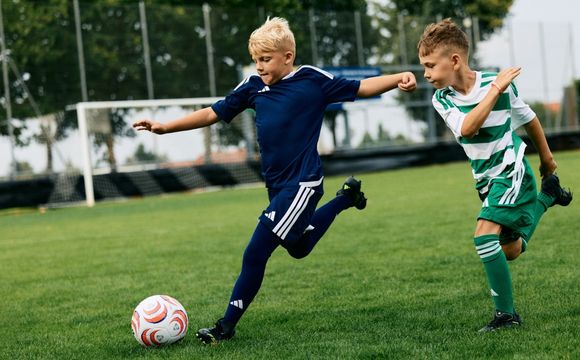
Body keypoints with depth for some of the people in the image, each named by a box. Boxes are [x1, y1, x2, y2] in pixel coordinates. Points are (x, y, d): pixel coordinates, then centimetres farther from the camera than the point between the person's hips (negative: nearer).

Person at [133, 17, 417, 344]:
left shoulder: (313, 80, -8)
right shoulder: (253, 87, 5)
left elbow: (360, 88, -2)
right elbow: (213, 114, 10)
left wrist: (399, 78, -18)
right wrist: (165, 127, 5)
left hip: (303, 184, -7)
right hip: (277, 184, 7)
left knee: (256, 252, -13)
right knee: (298, 248, 26)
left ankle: (227, 326, -2)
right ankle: (347, 197, 47)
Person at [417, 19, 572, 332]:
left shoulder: (500, 84, -17)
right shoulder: (442, 99, -9)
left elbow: (528, 119, 0)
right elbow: (467, 129, -29)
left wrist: (546, 160, 12)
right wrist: (494, 90, -31)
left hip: (512, 171, -6)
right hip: (486, 179, 6)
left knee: (485, 235, -24)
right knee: (510, 251, 16)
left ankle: (506, 313, -14)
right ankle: (547, 195, 39)